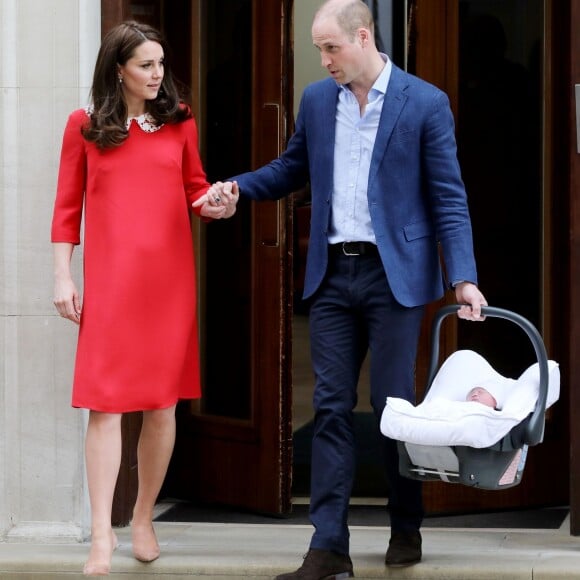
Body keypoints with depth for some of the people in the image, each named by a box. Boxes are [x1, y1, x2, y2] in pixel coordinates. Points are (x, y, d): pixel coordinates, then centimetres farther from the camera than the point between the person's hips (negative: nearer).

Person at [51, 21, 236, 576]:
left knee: (162, 405, 5)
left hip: (169, 280, 3)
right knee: (105, 404, -8)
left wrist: (215, 205, -8)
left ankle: (143, 519, 21)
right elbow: (67, 206, 5)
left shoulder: (178, 121, 9)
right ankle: (102, 535, -7)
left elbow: (195, 188, 15)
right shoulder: (84, 125, 4)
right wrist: (62, 277, 0)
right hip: (109, 280, -2)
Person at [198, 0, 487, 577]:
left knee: (392, 403, 1)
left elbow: (448, 198, -5)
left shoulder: (425, 103, -5)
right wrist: (236, 186, 5)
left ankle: (406, 529, 19)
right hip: (333, 272, 4)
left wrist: (464, 278, -13)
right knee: (331, 407, 1)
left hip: (393, 273, -4)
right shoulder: (316, 99, 9)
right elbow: (292, 168, 22)